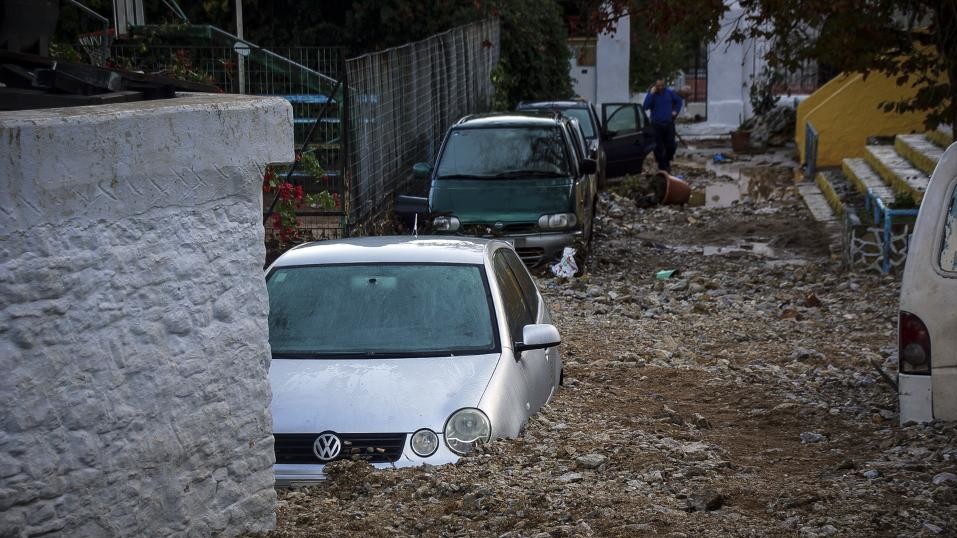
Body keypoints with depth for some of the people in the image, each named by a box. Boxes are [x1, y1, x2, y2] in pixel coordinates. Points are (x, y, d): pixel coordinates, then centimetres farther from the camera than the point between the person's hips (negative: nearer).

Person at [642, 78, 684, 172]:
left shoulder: (669, 92, 2)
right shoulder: (651, 94, -4)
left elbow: (679, 101, 19)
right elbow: (645, 107, -20)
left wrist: (675, 111, 6)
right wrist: (651, 94, -23)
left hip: (669, 123, 2)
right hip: (657, 125, -2)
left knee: (670, 145, 3)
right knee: (659, 147, 2)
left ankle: (667, 161, 27)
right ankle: (662, 166, 13)